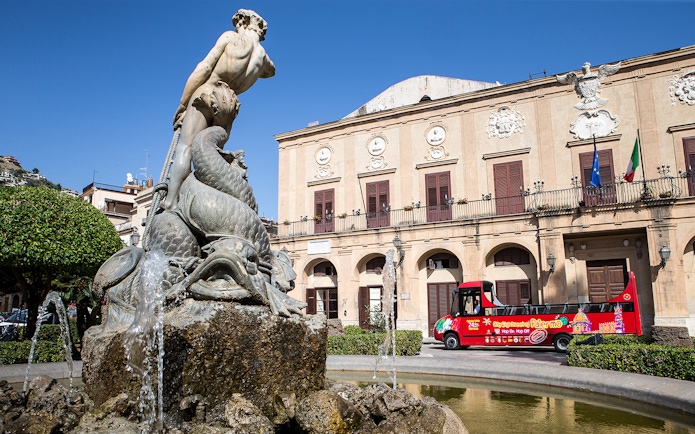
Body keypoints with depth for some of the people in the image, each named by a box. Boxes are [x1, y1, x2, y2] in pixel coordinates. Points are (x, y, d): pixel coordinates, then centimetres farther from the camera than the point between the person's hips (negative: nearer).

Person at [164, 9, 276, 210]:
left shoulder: (230, 36, 2)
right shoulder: (263, 56, 14)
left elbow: (204, 67, -4)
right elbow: (271, 70, 40)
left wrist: (182, 104, -2)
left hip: (205, 96, -5)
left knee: (185, 148, -14)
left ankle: (171, 204, -29)